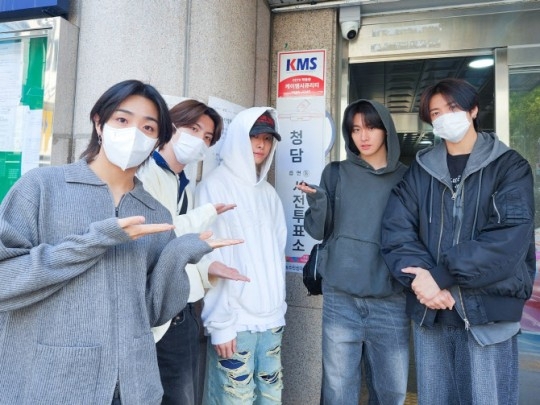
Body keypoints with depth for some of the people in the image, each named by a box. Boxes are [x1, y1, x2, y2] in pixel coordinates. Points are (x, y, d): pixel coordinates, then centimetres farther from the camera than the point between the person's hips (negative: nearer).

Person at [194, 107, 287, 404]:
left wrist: (278, 307, 11)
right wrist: (219, 322, -12)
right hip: (234, 319, -6)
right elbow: (210, 258, -11)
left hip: (271, 318, 6)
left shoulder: (268, 193, 12)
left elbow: (277, 252, 13)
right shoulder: (214, 187, -7)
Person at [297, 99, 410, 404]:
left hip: (391, 302, 1)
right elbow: (320, 231, 2)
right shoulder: (336, 173, 5)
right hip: (340, 300, 0)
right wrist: (317, 202, -17)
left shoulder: (406, 178, 6)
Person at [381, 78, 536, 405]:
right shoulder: (420, 170, 9)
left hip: (488, 311, -2)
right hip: (429, 310, 3)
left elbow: (510, 239, -14)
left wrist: (442, 275, -19)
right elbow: (396, 230, -3)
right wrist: (422, 277, -18)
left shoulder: (509, 166, 0)